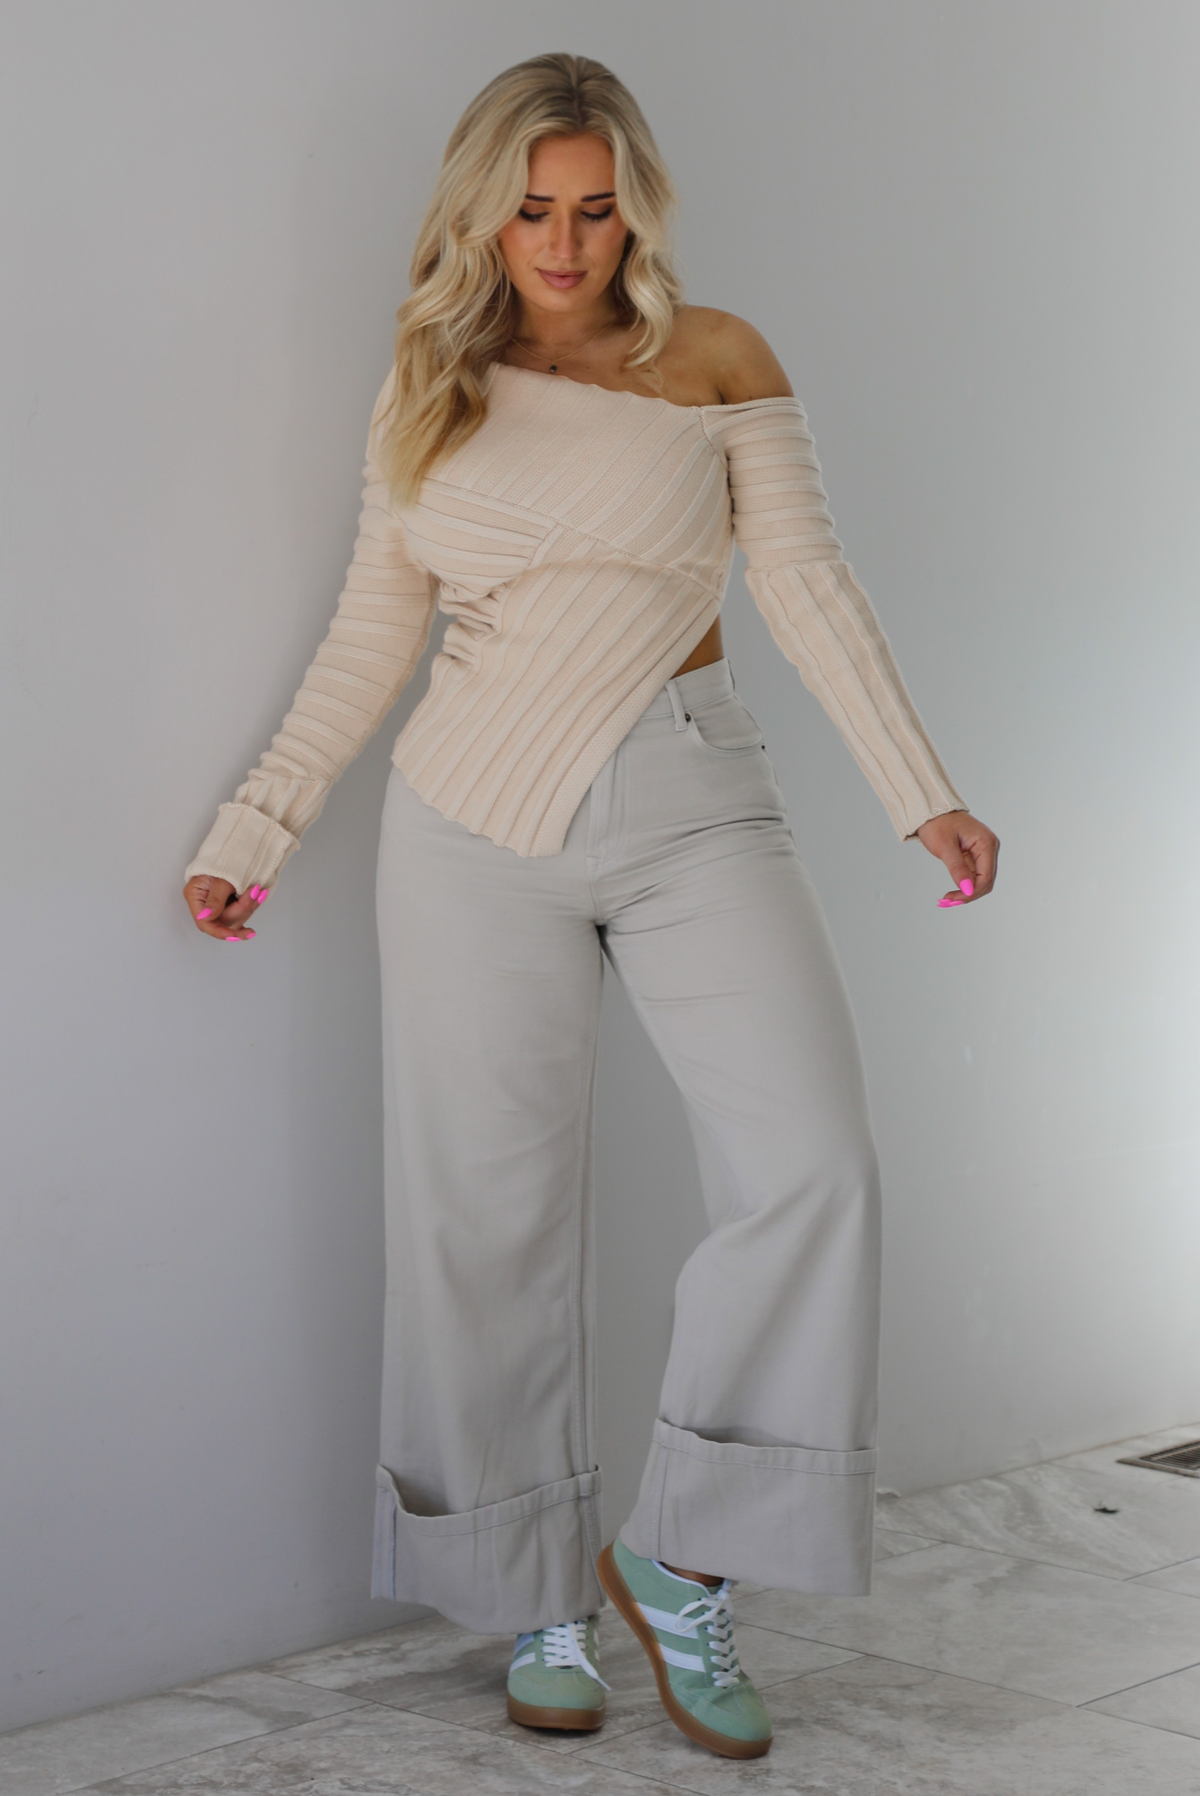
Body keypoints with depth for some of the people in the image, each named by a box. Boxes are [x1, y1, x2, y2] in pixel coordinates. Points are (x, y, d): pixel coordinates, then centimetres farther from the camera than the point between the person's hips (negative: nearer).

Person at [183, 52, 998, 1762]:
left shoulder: (721, 362, 4)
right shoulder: (425, 394, 9)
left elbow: (810, 587, 1)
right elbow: (371, 640, 12)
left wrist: (922, 790, -7)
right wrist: (255, 827, 9)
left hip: (693, 805, -1)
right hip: (476, 827, 1)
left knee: (811, 1169, -16)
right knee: (492, 1216, 3)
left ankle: (680, 1560, 0)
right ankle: (538, 1599, 18)